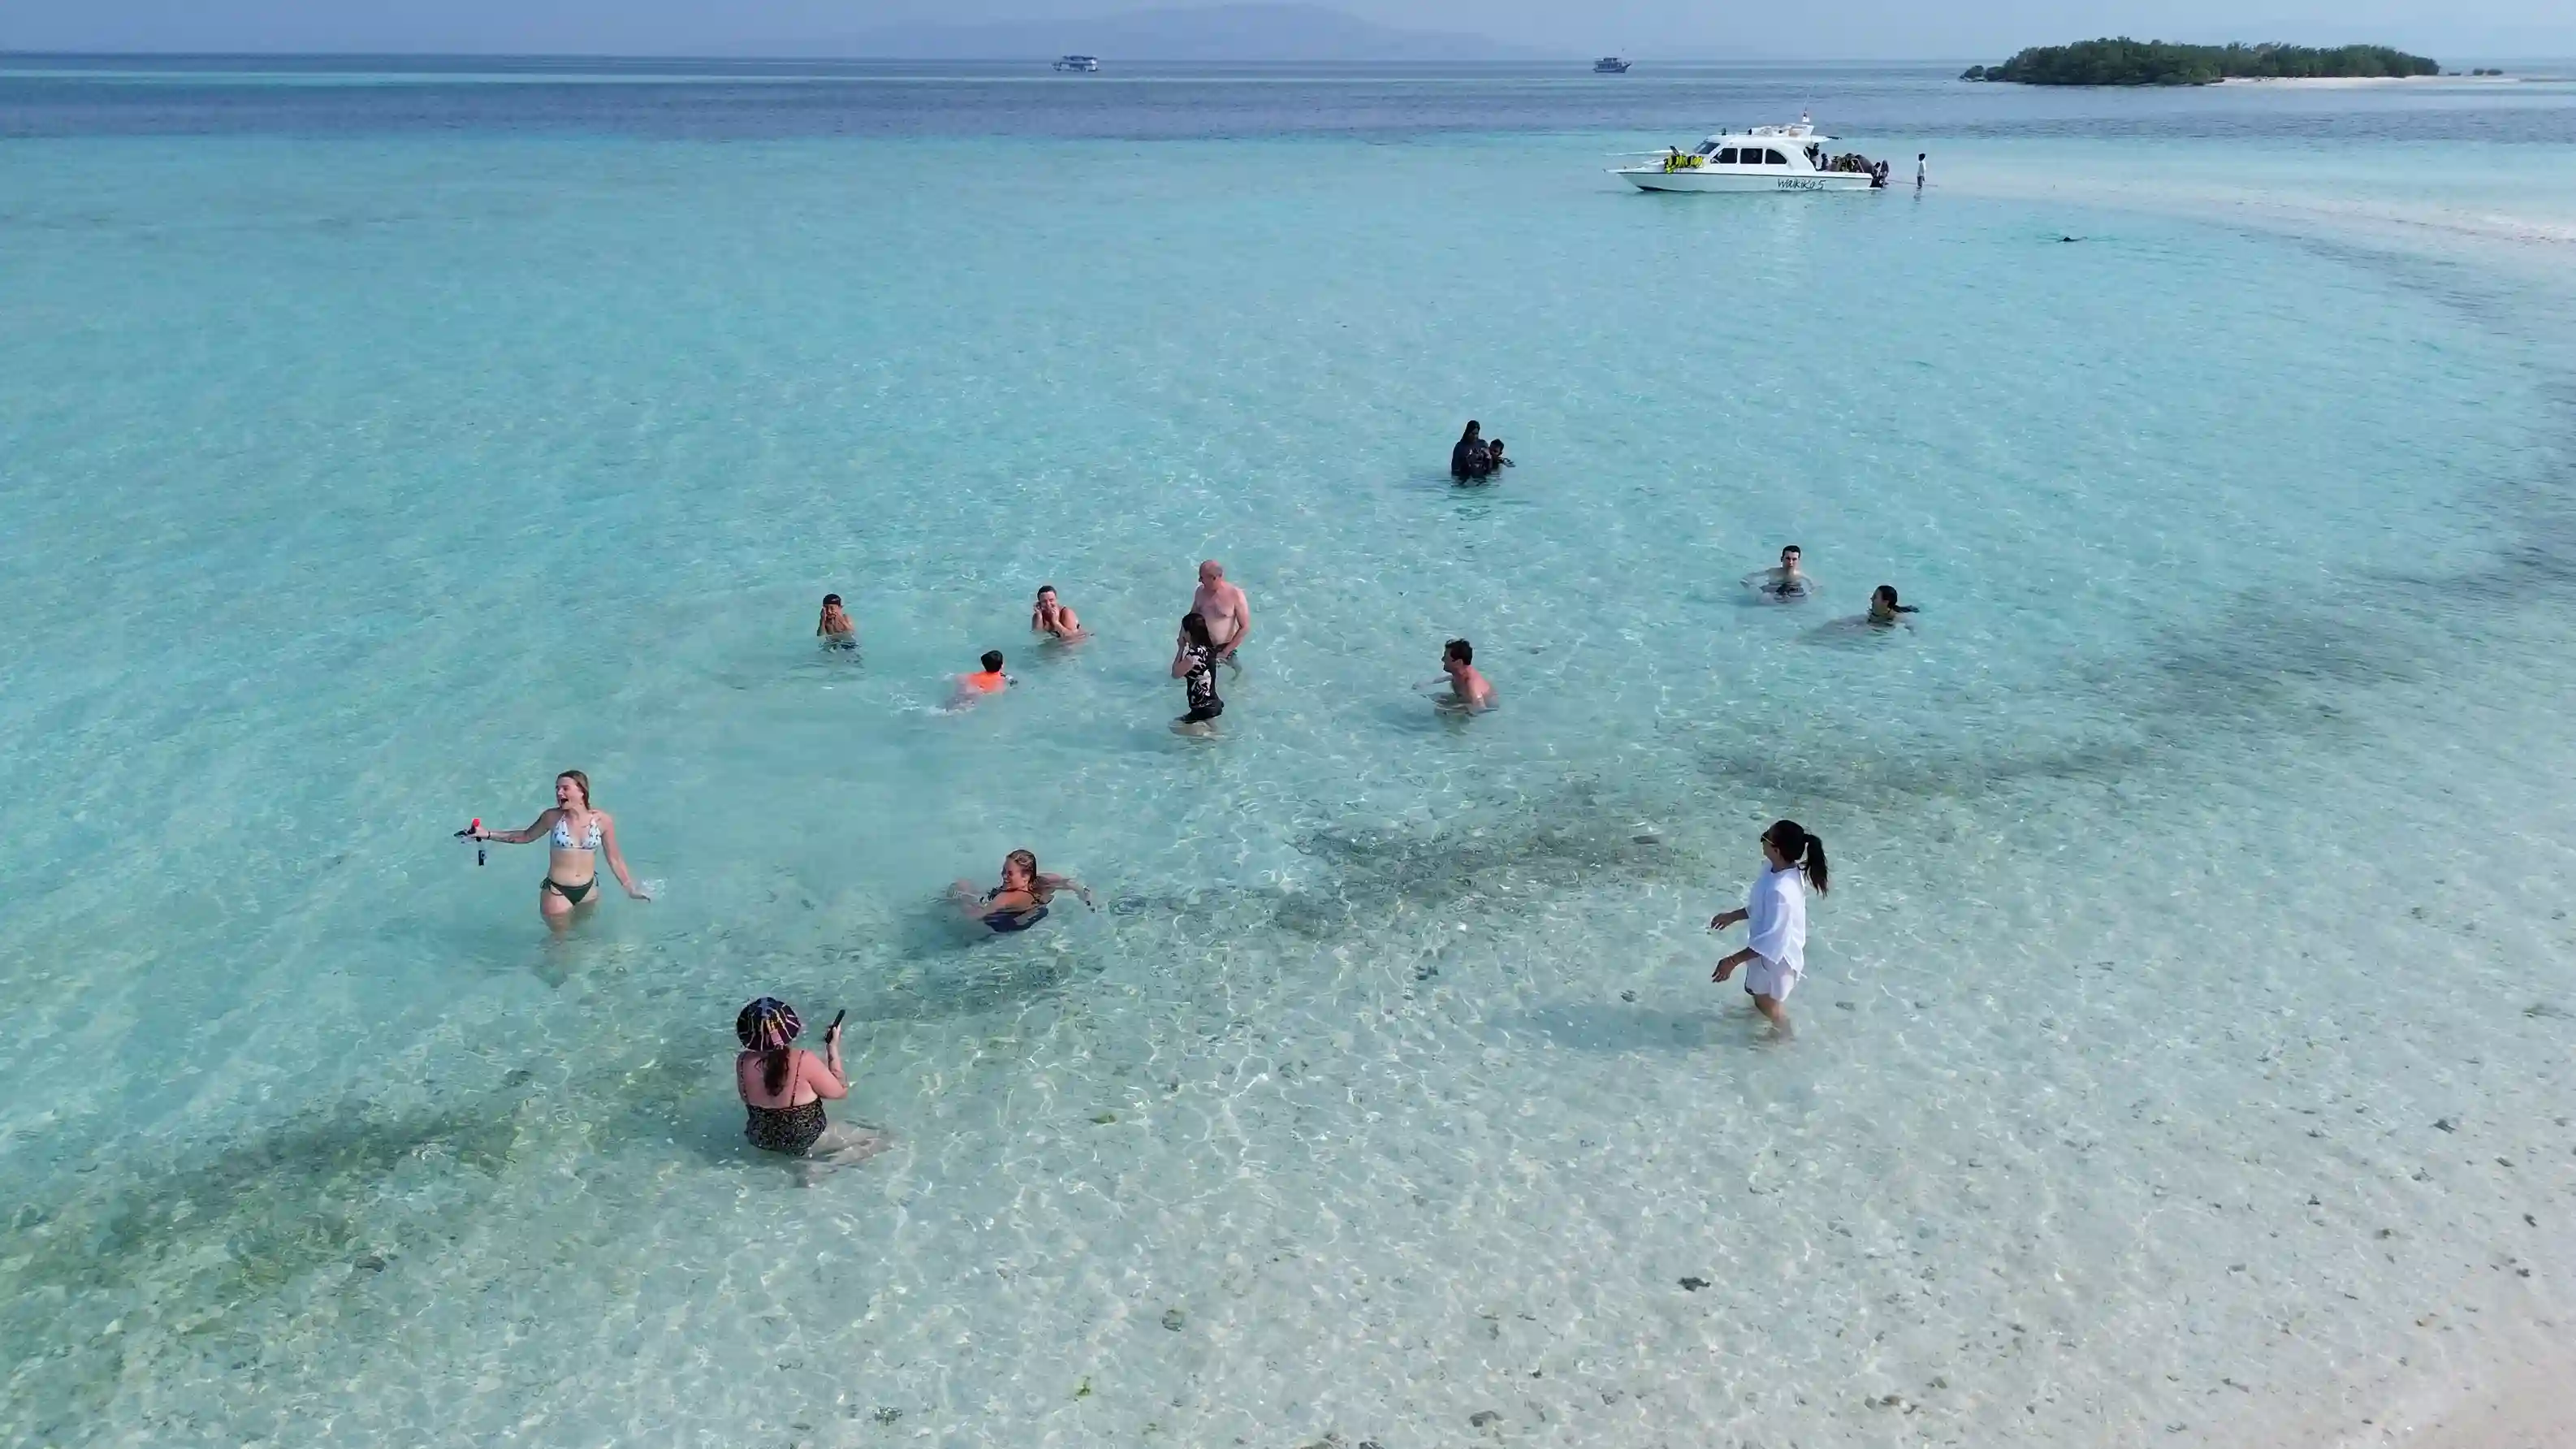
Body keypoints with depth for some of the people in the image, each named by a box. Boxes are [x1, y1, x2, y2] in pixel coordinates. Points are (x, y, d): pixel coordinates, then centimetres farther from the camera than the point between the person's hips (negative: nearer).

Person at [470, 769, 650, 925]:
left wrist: (631, 889, 2)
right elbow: (525, 836, 7)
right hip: (556, 892, -1)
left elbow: (614, 858, -1)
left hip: (588, 891, 1)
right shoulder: (553, 817, -11)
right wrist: (487, 834, 1)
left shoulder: (603, 821, -11)